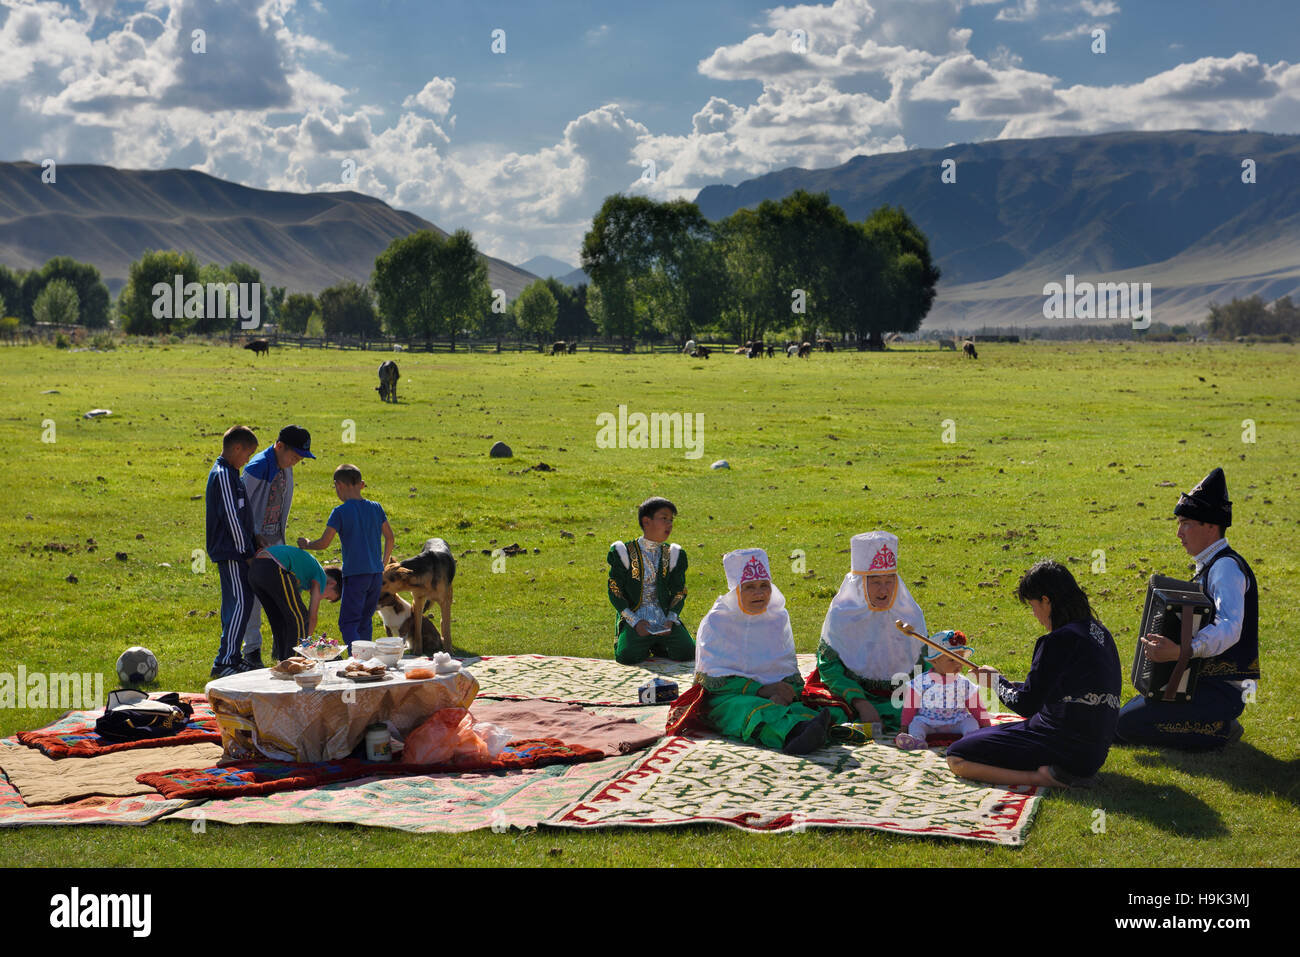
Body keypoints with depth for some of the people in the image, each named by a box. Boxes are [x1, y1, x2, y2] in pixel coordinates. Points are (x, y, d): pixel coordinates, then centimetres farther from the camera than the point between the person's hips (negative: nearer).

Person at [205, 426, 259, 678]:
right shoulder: (224, 475, -16)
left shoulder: (226, 473, 16)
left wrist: (251, 546, 20)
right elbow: (231, 517, -19)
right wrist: (247, 551, -15)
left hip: (233, 551, 10)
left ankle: (231, 657, 17)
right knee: (240, 602, -12)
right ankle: (224, 662, -13)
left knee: (234, 602, 12)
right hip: (231, 550, -10)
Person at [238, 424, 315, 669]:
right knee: (253, 596, -3)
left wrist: (281, 532, 16)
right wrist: (255, 537, -18)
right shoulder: (257, 468, -19)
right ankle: (252, 651, 5)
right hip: (254, 542, -7)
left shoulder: (286, 468, 7)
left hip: (275, 541, 7)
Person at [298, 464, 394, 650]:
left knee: (348, 624, -5)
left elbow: (324, 543, -10)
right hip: (376, 574, 6)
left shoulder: (340, 512, -9)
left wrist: (306, 544, 11)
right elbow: (390, 538, 16)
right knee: (365, 622, 17)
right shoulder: (376, 508, 7)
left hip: (355, 574, -6)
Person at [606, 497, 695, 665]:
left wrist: (671, 619, -11)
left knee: (686, 654, -20)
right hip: (634, 618, -3)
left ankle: (657, 646, 12)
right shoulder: (625, 553, 0)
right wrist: (635, 622, -15)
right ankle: (645, 648, 8)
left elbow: (679, 592, 9)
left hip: (664, 618, 3)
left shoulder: (673, 555, 11)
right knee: (627, 657, -28)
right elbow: (615, 592, -3)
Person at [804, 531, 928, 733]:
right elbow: (829, 667, -7)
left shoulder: (910, 614, 6)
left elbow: (926, 663, 13)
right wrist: (860, 703, -21)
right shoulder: (841, 616, -3)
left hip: (902, 699, 3)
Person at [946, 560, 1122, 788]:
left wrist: (997, 680, 3)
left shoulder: (1060, 641, -20)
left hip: (1068, 750, -10)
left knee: (957, 758, -8)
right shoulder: (1099, 632, 8)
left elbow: (1025, 705, -16)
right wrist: (1013, 685, 19)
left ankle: (1044, 776, -15)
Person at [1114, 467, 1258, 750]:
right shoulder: (1210, 565, 13)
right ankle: (1216, 723, 11)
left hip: (1220, 692, -10)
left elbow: (1229, 628, -35)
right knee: (1130, 710, 18)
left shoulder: (1226, 568, -19)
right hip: (1205, 680, 10)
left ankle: (1219, 730, -6)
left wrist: (1181, 651, -49)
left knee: (1124, 724, -14)